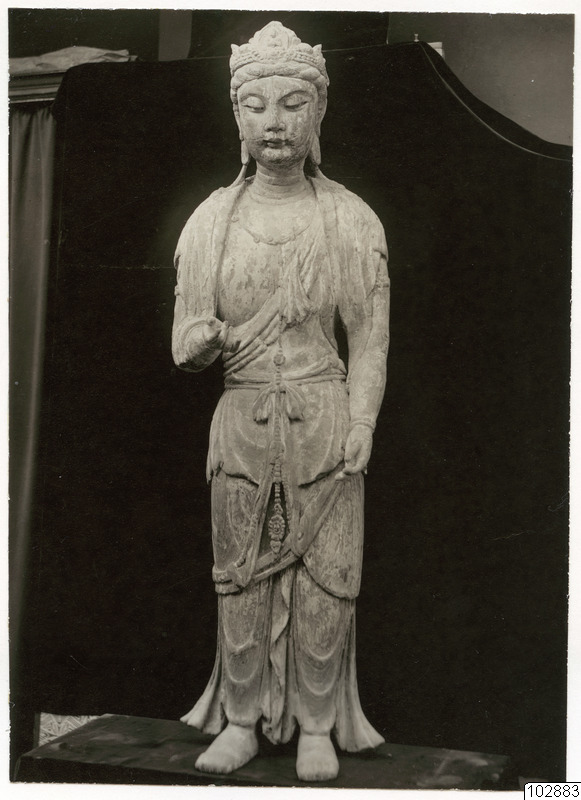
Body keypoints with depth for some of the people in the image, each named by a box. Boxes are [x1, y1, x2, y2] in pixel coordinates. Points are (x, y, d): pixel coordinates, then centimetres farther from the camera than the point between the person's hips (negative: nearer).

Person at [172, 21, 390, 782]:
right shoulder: (212, 219, 2)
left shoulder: (350, 219, -1)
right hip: (241, 420, 2)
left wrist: (361, 427, -9)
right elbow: (186, 342, 1)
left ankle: (317, 725, 19)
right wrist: (205, 339, -21)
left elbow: (371, 338, 0)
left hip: (324, 421, -1)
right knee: (241, 575, 9)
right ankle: (241, 720, 23)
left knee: (324, 577, 4)